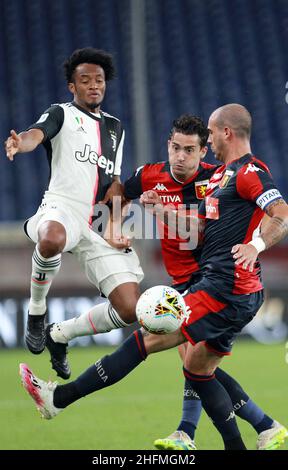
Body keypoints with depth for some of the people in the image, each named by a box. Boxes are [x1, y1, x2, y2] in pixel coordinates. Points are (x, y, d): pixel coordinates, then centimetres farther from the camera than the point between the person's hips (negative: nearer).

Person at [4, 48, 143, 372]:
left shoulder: (115, 127, 25)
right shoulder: (61, 114, 9)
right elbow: (37, 134, -14)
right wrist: (20, 143, -39)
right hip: (63, 207, -5)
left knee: (129, 310, -8)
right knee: (52, 240, -45)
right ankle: (36, 312, -17)